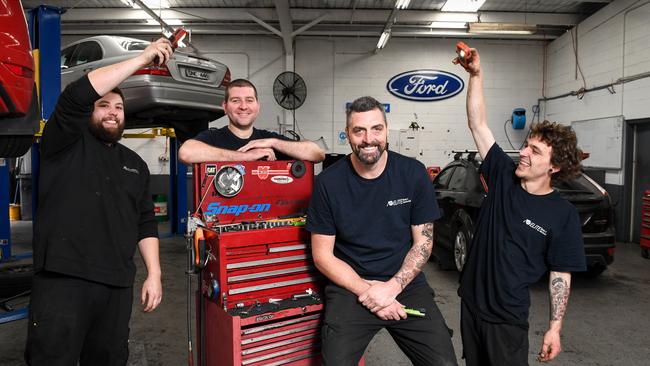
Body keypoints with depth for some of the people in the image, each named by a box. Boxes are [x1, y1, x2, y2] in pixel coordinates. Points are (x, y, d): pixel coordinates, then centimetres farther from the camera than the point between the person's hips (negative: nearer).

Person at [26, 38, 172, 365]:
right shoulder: (66, 143, 3)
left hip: (118, 285, 5)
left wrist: (154, 273, 5)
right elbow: (77, 94, -16)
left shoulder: (135, 164, 17)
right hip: (61, 280, -4)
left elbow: (145, 224, 15)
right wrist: (143, 58, -15)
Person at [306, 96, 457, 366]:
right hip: (350, 286, -1)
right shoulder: (328, 182, -7)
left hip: (406, 284, 1)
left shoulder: (414, 174, -4)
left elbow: (423, 243, 1)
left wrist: (392, 287, -12)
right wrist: (368, 291, -13)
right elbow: (323, 255, -3)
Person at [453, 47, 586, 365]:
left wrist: (555, 328, -10)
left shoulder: (563, 214, -11)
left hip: (508, 318, -4)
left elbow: (560, 276, -7)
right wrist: (476, 75, -13)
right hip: (470, 302, 4)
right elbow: (477, 123, -7)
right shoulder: (504, 176, -4)